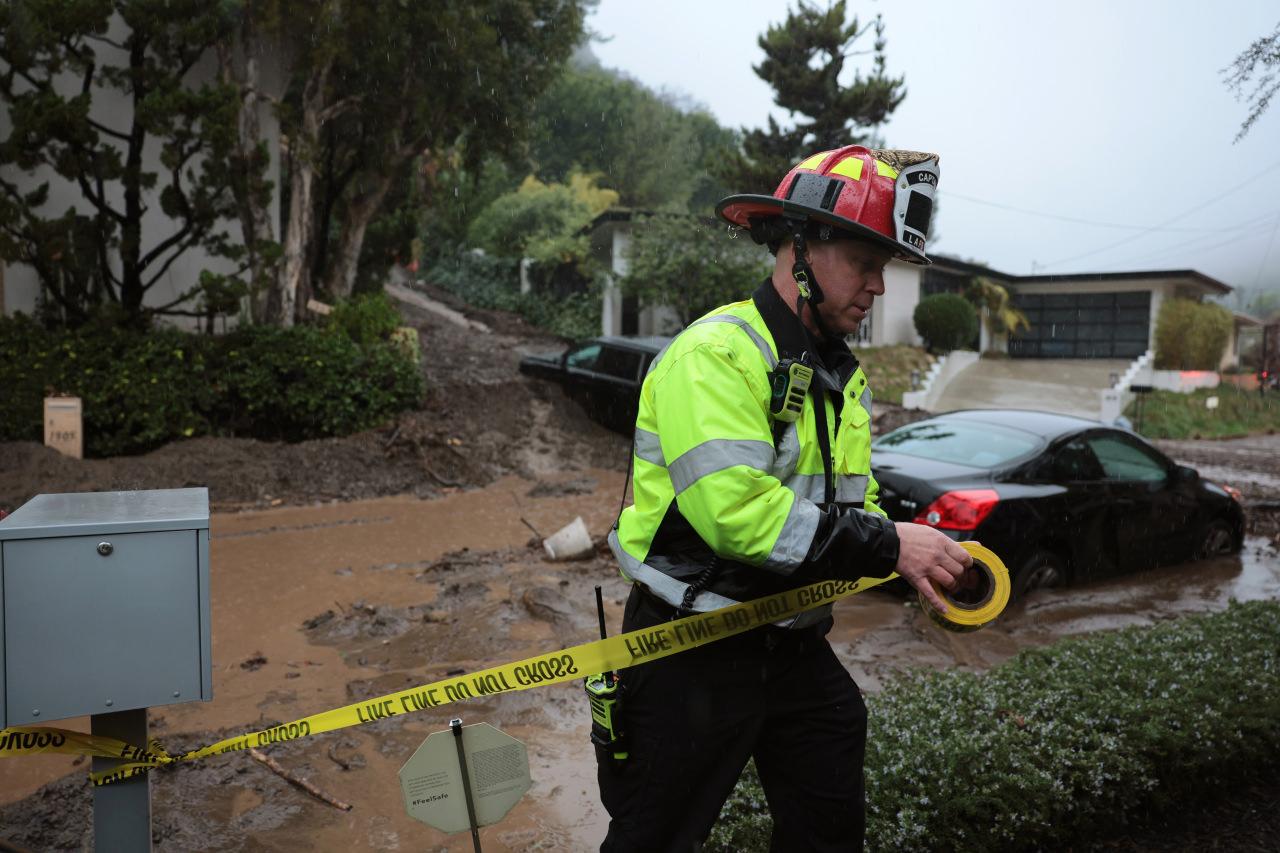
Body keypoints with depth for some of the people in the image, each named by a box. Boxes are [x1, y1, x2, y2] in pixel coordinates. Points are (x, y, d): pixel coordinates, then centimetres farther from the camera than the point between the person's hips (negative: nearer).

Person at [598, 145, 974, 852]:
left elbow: (853, 505, 12)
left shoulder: (842, 379, 10)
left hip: (795, 650, 8)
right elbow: (735, 508, -32)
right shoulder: (716, 355, -20)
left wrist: (917, 558, -8)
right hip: (694, 653, -8)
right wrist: (886, 545, -27)